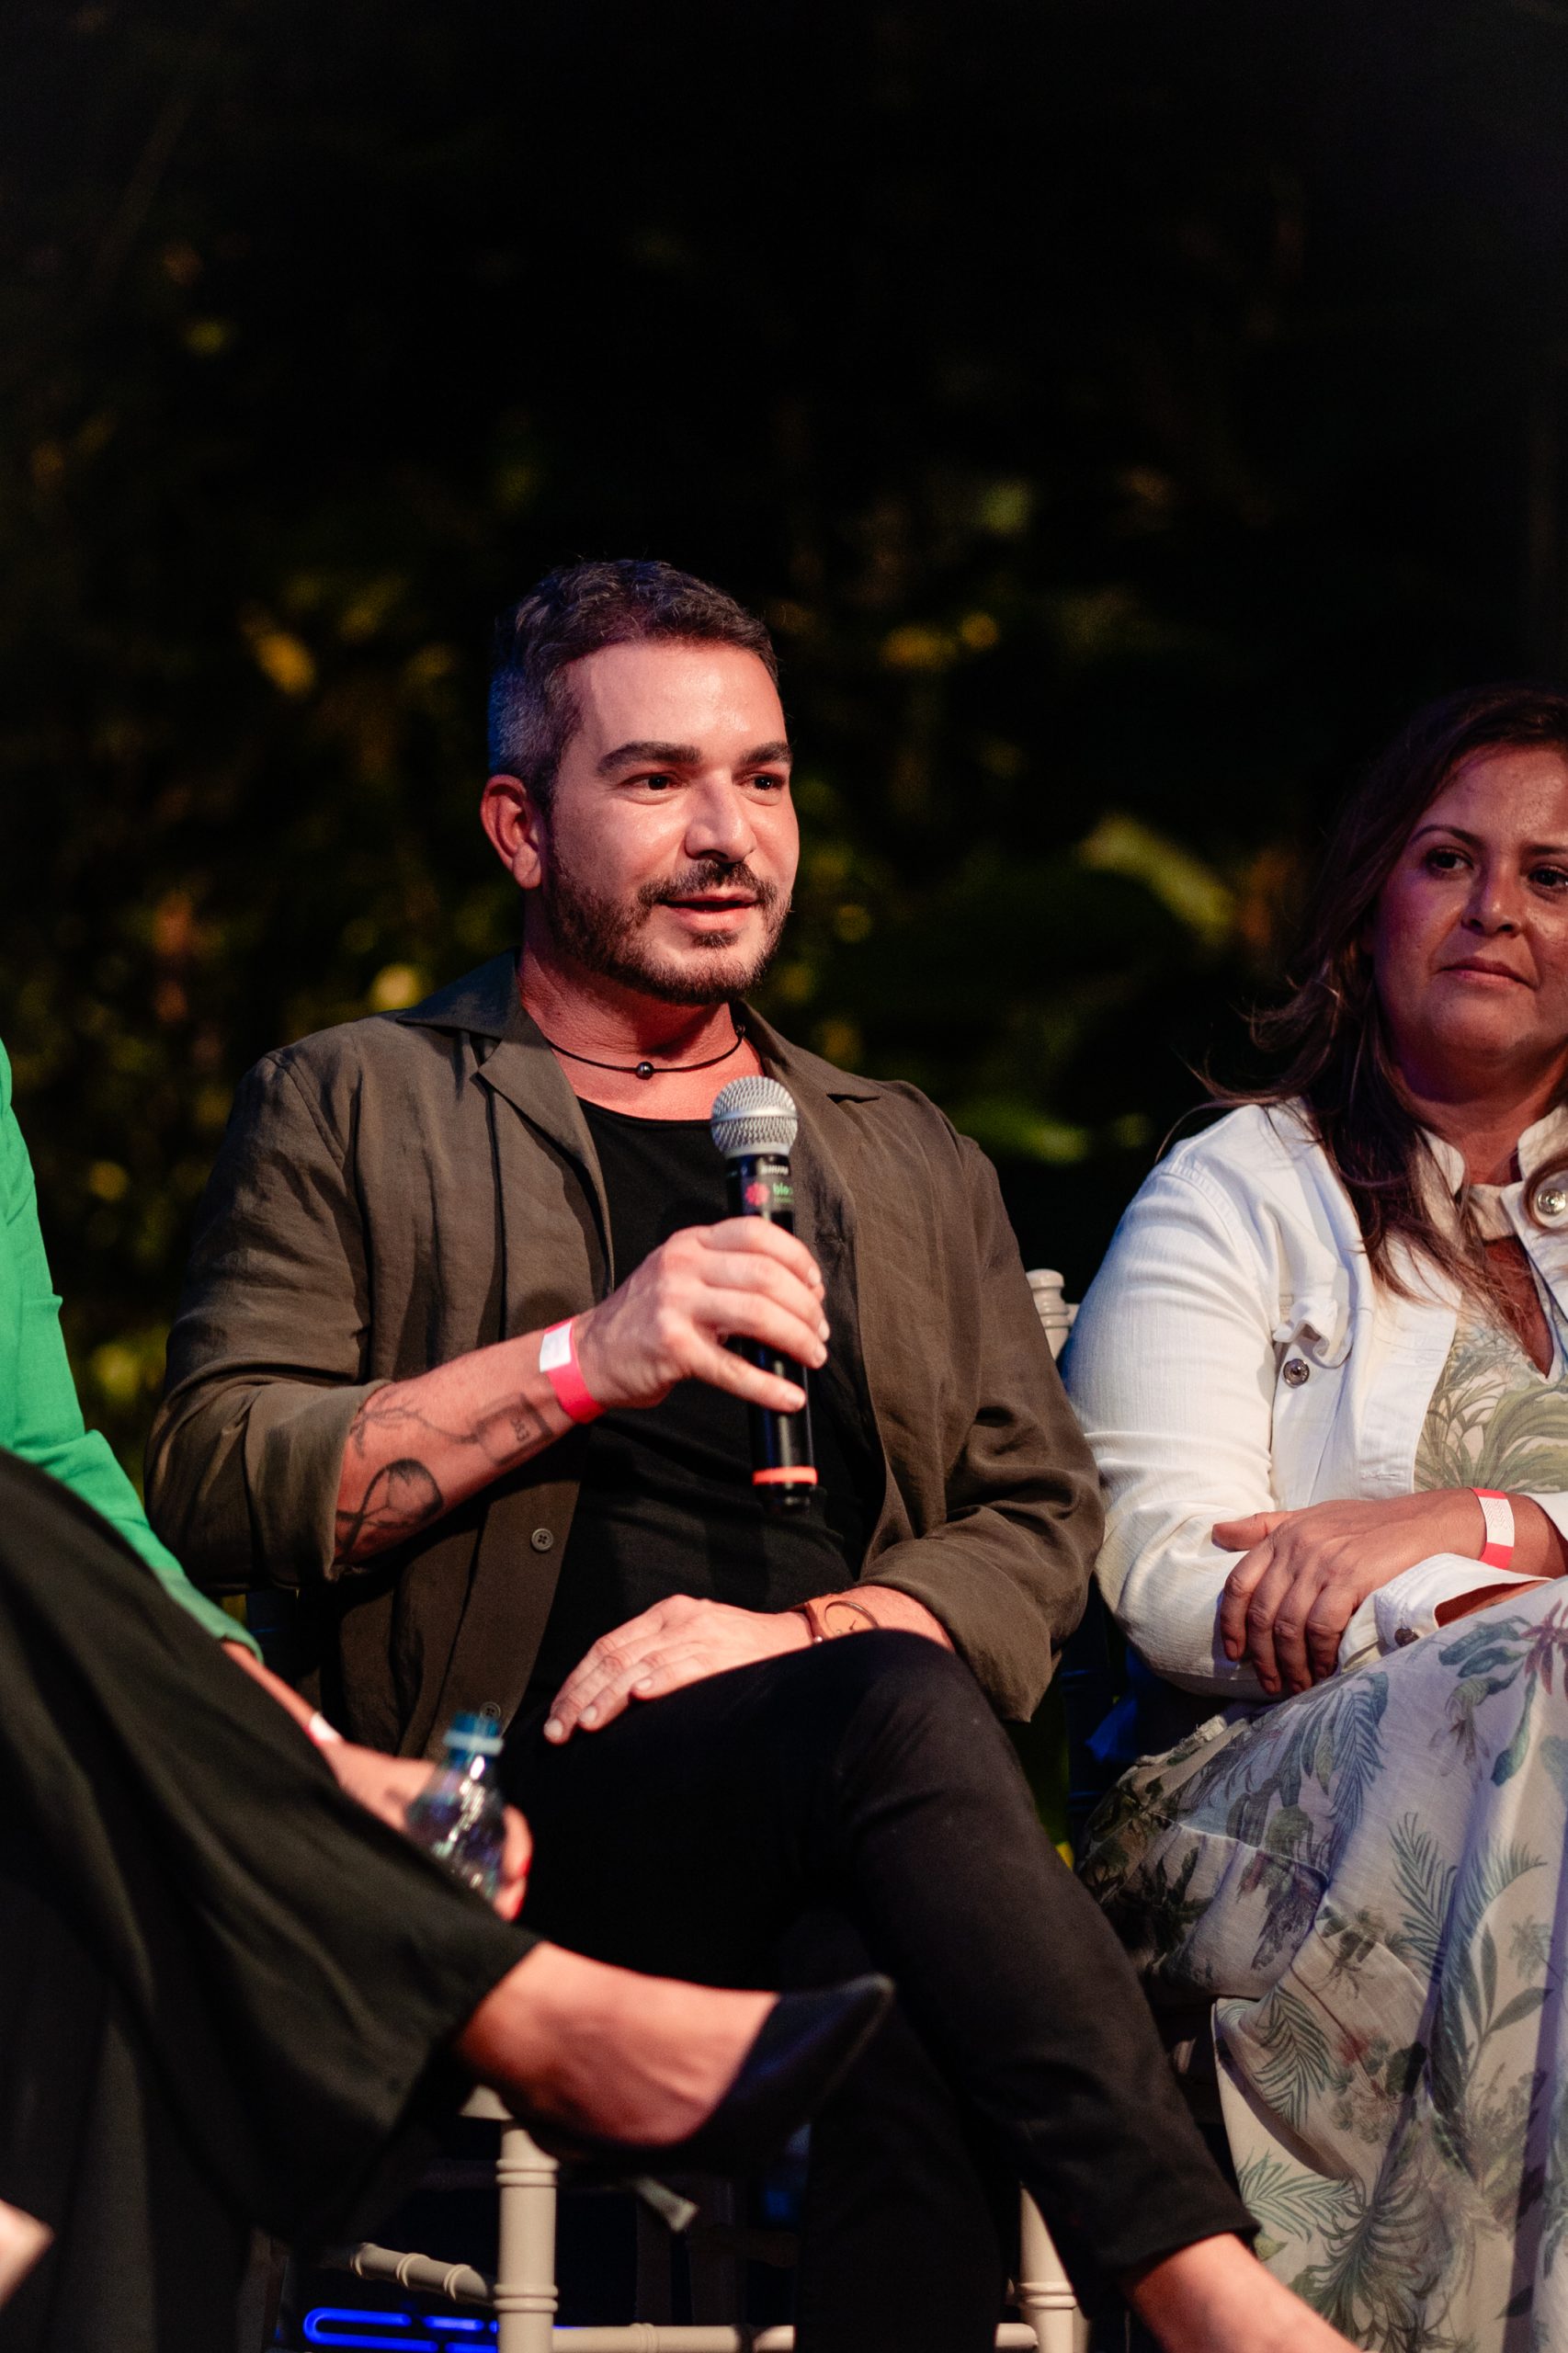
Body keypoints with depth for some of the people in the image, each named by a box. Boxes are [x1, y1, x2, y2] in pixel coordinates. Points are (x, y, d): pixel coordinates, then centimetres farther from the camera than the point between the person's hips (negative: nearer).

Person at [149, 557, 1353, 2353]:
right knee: (896, 1714, -36)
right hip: (515, 1823, -3)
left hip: (836, 1836, 3)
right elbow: (212, 1483, 4)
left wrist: (792, 1634, -4)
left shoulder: (904, 1163, 27)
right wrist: (580, 1364, -8)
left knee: (907, 2022, -37)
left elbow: (1038, 1523, 18)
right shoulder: (353, 1112, 16)